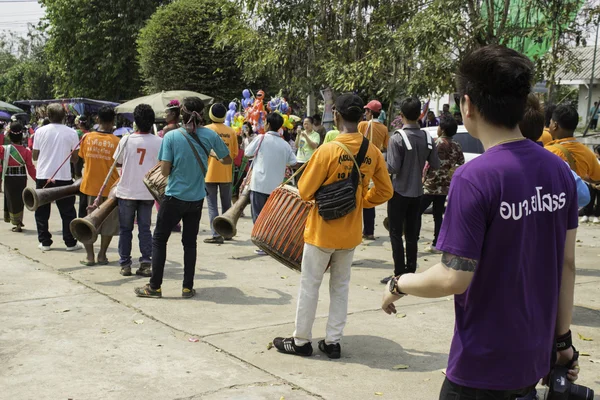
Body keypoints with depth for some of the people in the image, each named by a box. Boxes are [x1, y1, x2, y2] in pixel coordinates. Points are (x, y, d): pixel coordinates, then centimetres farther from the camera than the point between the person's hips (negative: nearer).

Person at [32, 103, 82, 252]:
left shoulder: (40, 131, -2)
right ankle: (70, 243, 9)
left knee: (42, 212, 11)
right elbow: (75, 158, 1)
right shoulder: (71, 133, -3)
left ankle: (44, 242, 12)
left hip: (43, 177, 1)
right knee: (67, 212, 8)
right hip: (64, 177, -1)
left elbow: (34, 156, 3)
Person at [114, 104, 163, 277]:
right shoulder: (159, 142, -8)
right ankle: (146, 263, 5)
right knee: (145, 229, 9)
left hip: (127, 191, -1)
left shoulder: (126, 140, -9)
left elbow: (117, 162, 4)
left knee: (125, 229, 10)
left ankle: (125, 264, 12)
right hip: (147, 192, 1)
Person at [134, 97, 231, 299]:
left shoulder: (171, 136, -12)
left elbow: (165, 171, -12)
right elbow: (227, 160, 7)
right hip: (197, 198, 3)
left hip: (174, 197, -3)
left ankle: (155, 287, 11)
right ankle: (188, 287, 15)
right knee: (190, 242, 13)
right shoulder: (210, 135, -5)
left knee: (159, 239, 9)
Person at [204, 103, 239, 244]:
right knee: (226, 204, 15)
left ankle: (216, 235, -5)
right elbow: (235, 153, 7)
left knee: (212, 205, 0)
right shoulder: (231, 132, 1)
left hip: (210, 173, -3)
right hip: (226, 174, 3)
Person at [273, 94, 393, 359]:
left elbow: (305, 192, -13)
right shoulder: (373, 152, -4)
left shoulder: (328, 150, -19)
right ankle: (333, 341, 21)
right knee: (341, 286, 16)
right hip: (351, 233, 5)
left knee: (309, 286, 8)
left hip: (322, 230, -4)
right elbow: (385, 192, 3)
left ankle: (301, 341, 18)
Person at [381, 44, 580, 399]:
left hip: (484, 364, -6)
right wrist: (563, 338, 14)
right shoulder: (559, 172, -2)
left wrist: (397, 285, -3)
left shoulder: (475, 178, -22)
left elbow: (455, 278, -22)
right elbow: (566, 264, 4)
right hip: (536, 357, 6)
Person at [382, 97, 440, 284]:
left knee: (396, 234, 3)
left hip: (399, 192, -5)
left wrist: (382, 166, 1)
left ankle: (400, 274, 2)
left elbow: (393, 168, -20)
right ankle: (411, 271, 17)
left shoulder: (397, 138, -17)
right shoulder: (427, 138, -1)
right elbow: (435, 165, 3)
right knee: (412, 235, 13)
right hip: (416, 192, 5)